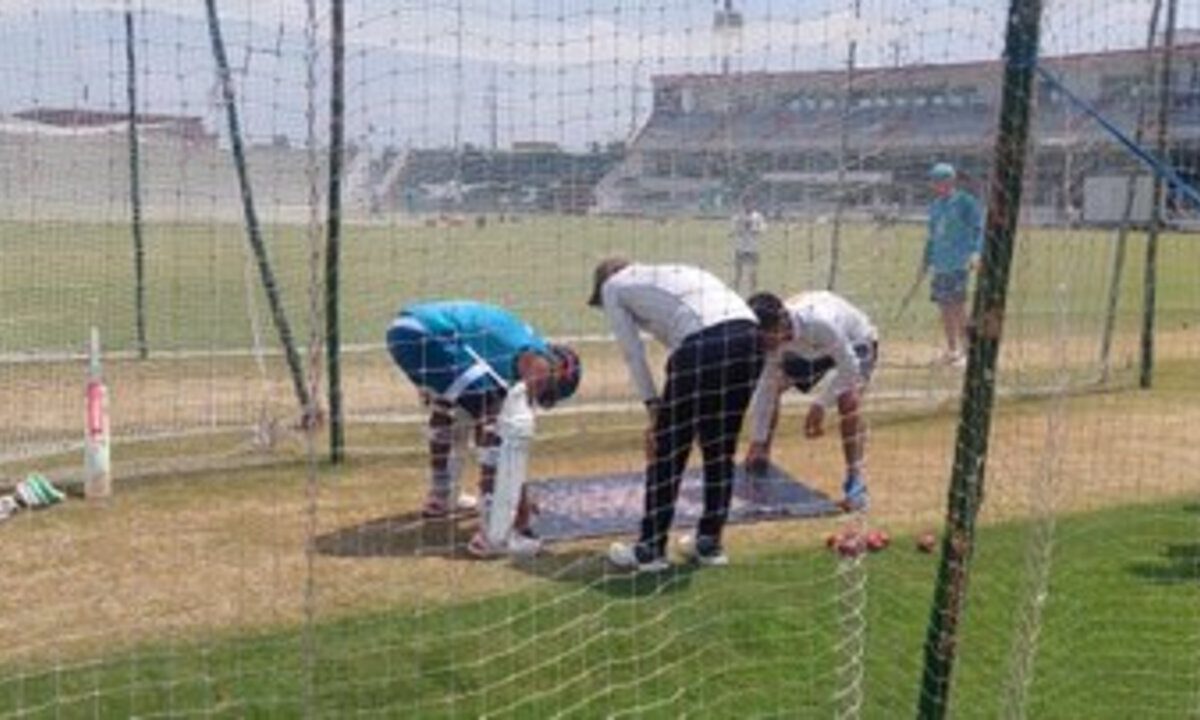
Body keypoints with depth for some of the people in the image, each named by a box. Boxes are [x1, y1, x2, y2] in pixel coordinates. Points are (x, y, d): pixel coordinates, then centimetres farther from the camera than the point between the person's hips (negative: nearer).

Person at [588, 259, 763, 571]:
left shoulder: (612, 287, 19)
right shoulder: (669, 274, 37)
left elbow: (634, 355, 12)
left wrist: (654, 409, 17)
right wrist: (664, 412, 29)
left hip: (704, 343, -7)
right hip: (749, 332, 7)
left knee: (668, 449, 6)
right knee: (720, 448, 18)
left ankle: (650, 549, 16)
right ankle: (709, 544, 27)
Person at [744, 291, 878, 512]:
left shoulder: (819, 323, -46)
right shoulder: (769, 339, -28)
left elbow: (849, 367, -35)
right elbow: (764, 389, -20)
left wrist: (820, 405, -37)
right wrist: (757, 442, -20)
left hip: (854, 342, -6)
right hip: (810, 350, 6)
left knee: (848, 399, -31)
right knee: (771, 388, -6)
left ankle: (855, 483, -23)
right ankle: (762, 461, 12)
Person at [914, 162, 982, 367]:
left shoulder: (966, 202, -4)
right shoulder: (935, 206, 17)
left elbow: (978, 228, -9)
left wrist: (976, 252, -23)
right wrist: (925, 262, 24)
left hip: (959, 263, -7)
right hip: (940, 264, 7)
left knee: (958, 306, -10)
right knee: (944, 306, 7)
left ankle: (965, 351, -4)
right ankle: (951, 350, 17)